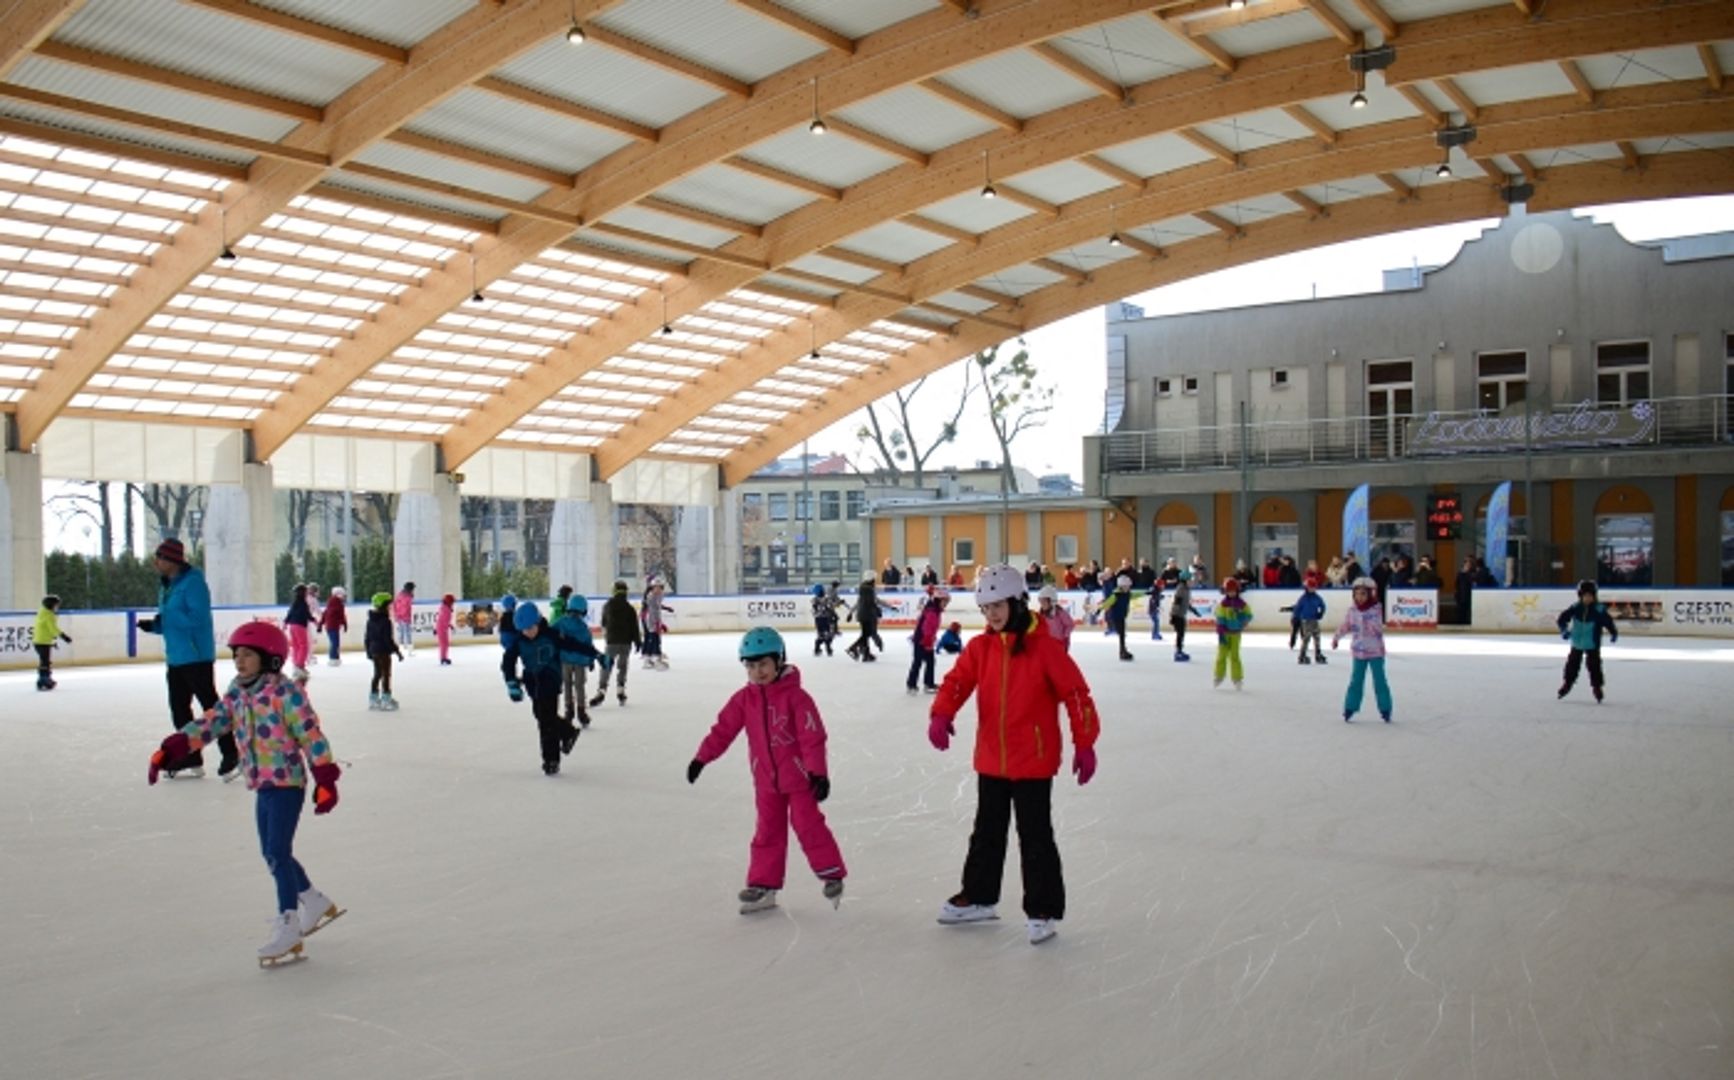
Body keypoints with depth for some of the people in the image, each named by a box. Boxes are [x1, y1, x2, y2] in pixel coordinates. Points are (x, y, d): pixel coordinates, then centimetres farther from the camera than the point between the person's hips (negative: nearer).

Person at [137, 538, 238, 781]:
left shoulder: (192, 581, -15)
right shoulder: (167, 586, 14)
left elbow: (197, 618, -23)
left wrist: (166, 618, -23)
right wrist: (153, 625, 3)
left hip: (197, 656, -10)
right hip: (176, 658, 10)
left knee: (210, 706, -6)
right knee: (179, 709, 12)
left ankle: (232, 755, 0)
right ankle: (190, 760, 20)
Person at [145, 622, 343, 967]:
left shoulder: (286, 692, -15)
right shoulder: (237, 694, 9)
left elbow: (311, 735, -16)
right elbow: (209, 723, 5)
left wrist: (325, 781, -19)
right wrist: (169, 751, -7)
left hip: (288, 783, -8)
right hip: (263, 785, 8)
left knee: (278, 853, -11)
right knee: (272, 853, 15)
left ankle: (288, 931, -6)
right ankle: (316, 903, 33)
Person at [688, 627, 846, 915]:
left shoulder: (795, 696, -15)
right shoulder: (744, 699, -1)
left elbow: (813, 736, -17)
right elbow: (723, 730, 2)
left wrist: (819, 772, -20)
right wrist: (701, 757, -3)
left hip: (798, 776, -5)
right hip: (766, 780, 5)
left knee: (808, 825, -2)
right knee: (768, 832, 10)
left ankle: (831, 874, 12)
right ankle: (763, 886, 17)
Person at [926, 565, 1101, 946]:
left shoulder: (1045, 648, -13)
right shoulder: (979, 648, 1)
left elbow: (1076, 693, -10)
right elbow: (957, 681, -6)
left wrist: (1084, 744, -10)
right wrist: (941, 715, -26)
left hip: (1033, 762, -5)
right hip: (990, 760, 5)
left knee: (1035, 837, 2)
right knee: (987, 831, 19)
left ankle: (1043, 910, 13)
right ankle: (978, 897, 34)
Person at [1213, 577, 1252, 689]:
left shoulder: (1241, 604, -3)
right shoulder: (1222, 604, -8)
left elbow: (1249, 615, 7)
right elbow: (1220, 620, -9)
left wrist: (1243, 617, -14)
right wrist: (1220, 634, -12)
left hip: (1236, 633, 1)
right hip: (1225, 632, -1)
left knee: (1234, 655, -1)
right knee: (1222, 654, 4)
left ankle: (1237, 678, 7)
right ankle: (1219, 677, 19)